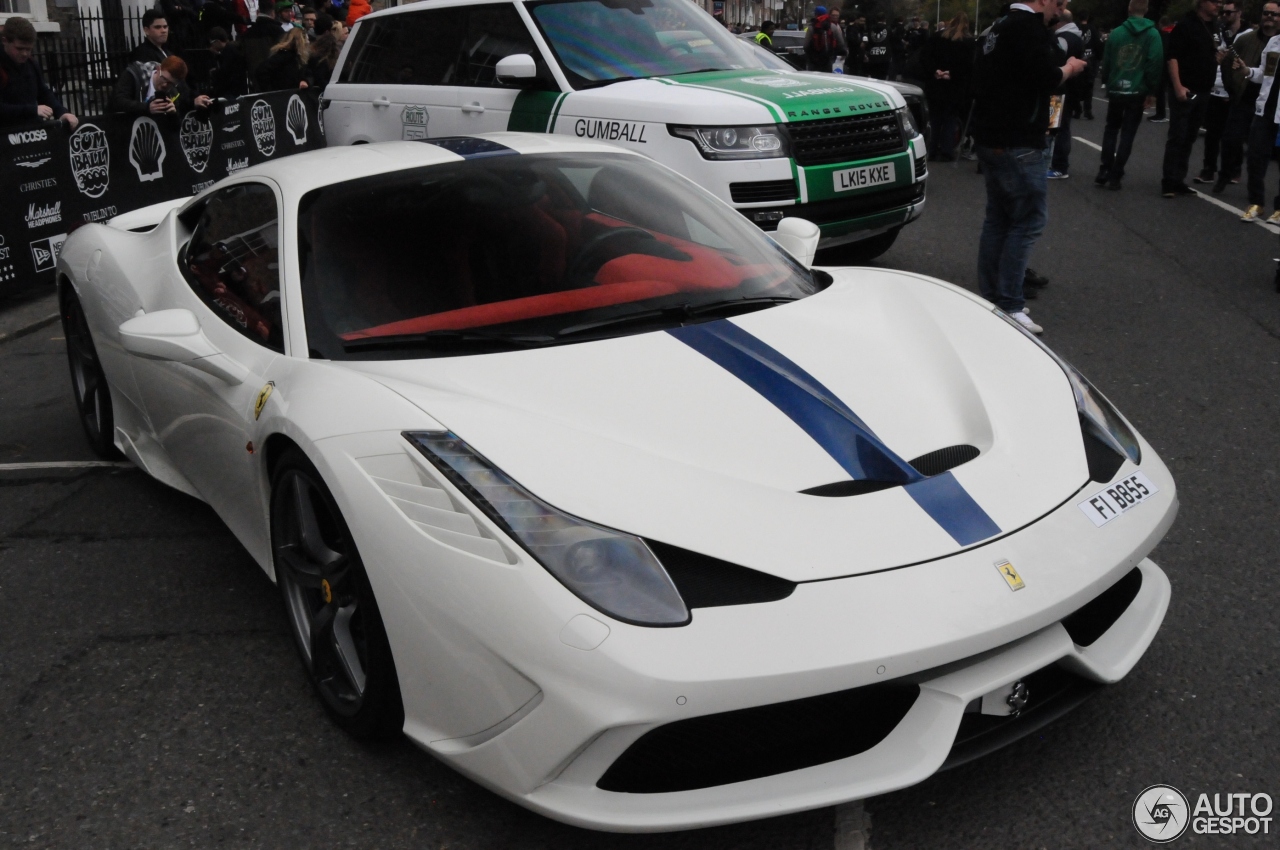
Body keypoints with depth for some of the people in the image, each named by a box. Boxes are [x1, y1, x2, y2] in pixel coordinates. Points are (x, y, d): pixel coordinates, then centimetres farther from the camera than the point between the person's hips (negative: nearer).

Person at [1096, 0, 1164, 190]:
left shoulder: (1116, 32, 1)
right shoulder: (1153, 34, -5)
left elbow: (1106, 61, 5)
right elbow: (1156, 63, -10)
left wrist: (1106, 83, 17)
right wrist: (1152, 90, -3)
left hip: (1115, 89, 2)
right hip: (1137, 91, -2)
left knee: (1111, 129, 16)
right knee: (1127, 133, 4)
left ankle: (1105, 171, 8)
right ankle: (1115, 175, 0)